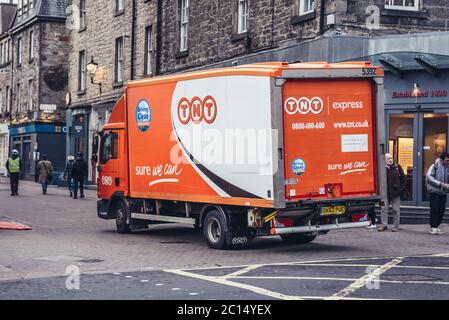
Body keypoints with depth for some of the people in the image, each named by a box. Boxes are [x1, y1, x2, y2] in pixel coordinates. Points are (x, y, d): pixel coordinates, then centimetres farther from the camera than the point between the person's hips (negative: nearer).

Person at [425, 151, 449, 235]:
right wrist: (441, 184, -19)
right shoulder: (434, 166, -7)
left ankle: (436, 226, 15)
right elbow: (429, 177, -14)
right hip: (434, 191, -5)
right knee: (434, 210, -5)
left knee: (441, 211, 5)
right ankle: (433, 227, 0)